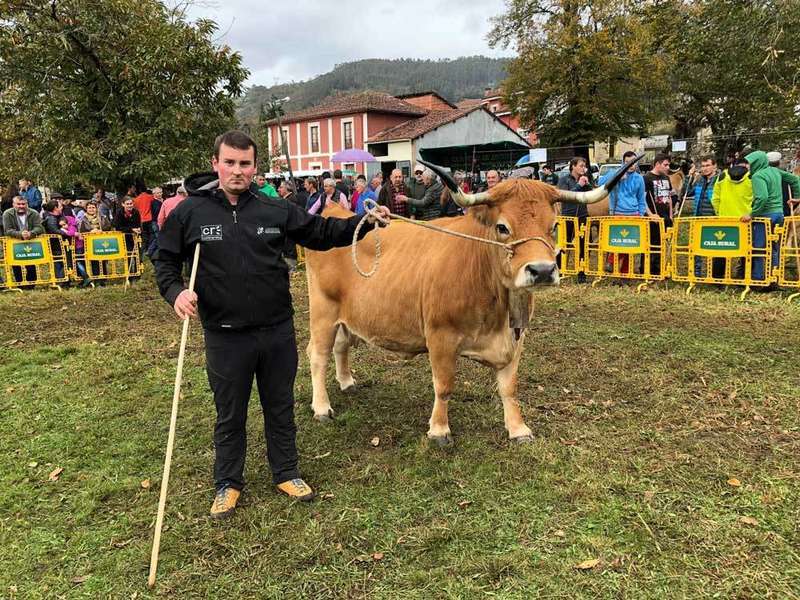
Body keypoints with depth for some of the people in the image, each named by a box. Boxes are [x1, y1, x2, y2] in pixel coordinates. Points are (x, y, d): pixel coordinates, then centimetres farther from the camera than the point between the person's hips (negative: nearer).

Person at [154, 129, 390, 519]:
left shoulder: (275, 210, 0)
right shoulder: (189, 212, -5)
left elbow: (321, 232, 7)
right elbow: (165, 261, 3)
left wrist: (362, 222, -5)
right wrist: (175, 291, -17)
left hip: (278, 331, 2)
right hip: (225, 337, -2)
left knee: (281, 407, 17)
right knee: (229, 414, 14)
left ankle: (286, 473, 37)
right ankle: (227, 483, 35)